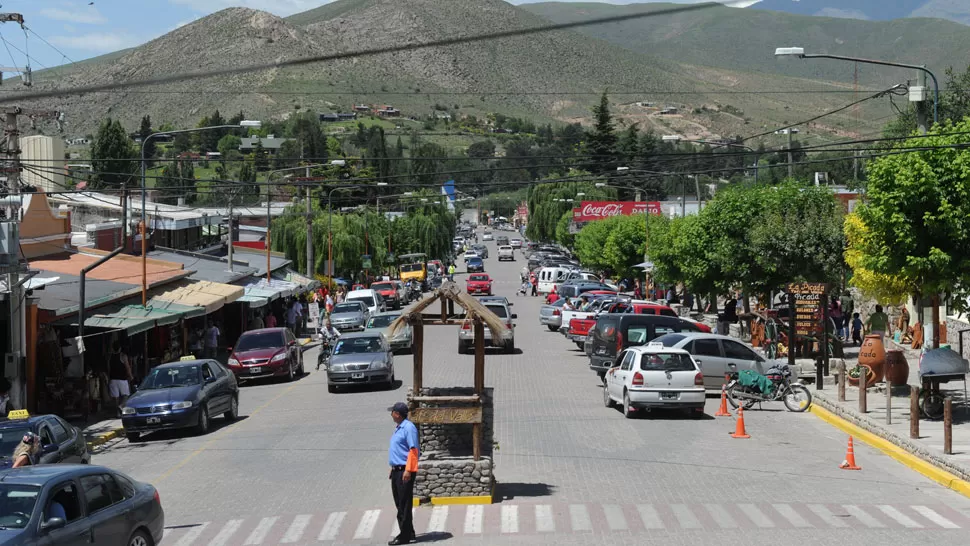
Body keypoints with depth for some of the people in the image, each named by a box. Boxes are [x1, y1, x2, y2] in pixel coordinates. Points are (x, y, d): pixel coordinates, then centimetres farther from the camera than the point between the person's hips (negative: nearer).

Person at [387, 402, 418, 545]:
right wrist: (393, 468, 21)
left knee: (404, 505, -6)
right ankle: (408, 533, 20)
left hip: (405, 471, -10)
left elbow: (413, 450, -19)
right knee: (399, 504, 12)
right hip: (397, 470, 10)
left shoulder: (409, 427, -13)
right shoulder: (398, 428, 16)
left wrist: (407, 470, -23)